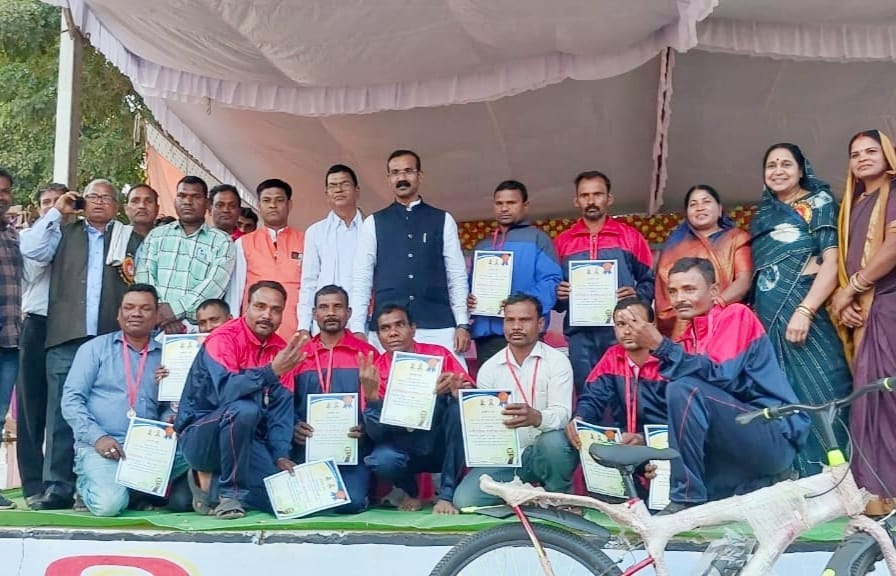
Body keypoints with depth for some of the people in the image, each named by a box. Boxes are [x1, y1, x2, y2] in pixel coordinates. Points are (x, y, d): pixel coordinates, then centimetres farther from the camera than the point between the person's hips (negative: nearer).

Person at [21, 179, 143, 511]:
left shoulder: (132, 239, 14)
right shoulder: (64, 231, 18)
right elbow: (31, 250, 3)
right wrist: (57, 213, 4)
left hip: (113, 339, -1)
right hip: (67, 337, 1)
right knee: (61, 413, -1)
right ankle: (58, 487, 2)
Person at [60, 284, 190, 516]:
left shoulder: (165, 357, 13)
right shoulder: (95, 348, 6)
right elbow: (71, 399, -1)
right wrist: (97, 437, -14)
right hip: (99, 445, -3)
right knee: (109, 503, -29)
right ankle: (87, 482, 8)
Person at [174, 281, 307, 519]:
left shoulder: (281, 349, 3)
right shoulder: (223, 339, -15)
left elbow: (281, 407, -1)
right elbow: (225, 391, -32)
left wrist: (281, 455, -12)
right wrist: (271, 371, -40)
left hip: (245, 440, 6)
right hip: (200, 437, -6)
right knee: (244, 409, -36)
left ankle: (213, 487, 9)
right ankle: (229, 491, -16)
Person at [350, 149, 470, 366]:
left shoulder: (443, 220, 11)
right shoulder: (373, 223, 11)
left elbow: (457, 276, 8)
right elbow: (361, 278, 7)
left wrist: (462, 324, -1)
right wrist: (357, 328, -2)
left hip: (438, 327, 0)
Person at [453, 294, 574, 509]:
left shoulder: (557, 361, -5)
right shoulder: (489, 368, 5)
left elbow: (562, 414, -18)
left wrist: (536, 417, -41)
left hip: (543, 454, -2)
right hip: (502, 457, 2)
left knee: (554, 441, -37)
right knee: (464, 500, -21)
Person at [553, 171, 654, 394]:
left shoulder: (630, 236, 9)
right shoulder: (562, 242, 12)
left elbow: (650, 280, 8)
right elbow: (551, 286, 13)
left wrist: (637, 295, -12)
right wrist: (557, 294, -8)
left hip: (620, 329, -1)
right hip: (579, 331, 1)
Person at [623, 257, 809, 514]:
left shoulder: (736, 315, -7)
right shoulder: (689, 338, 12)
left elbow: (721, 377, -22)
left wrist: (660, 346, -27)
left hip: (777, 438, -8)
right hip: (741, 441, 8)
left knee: (685, 389, -26)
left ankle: (687, 501, -19)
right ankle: (764, 482, 10)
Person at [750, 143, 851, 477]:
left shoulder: (819, 202, 3)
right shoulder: (762, 215, 20)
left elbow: (833, 263, -8)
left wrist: (804, 311, -18)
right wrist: (753, 314, 7)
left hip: (805, 309, -5)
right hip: (767, 317, 6)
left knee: (817, 392, -9)